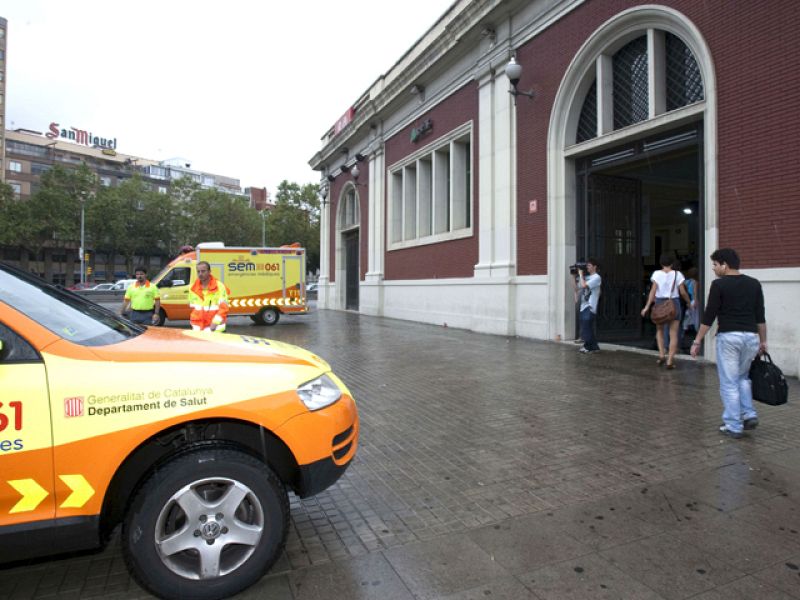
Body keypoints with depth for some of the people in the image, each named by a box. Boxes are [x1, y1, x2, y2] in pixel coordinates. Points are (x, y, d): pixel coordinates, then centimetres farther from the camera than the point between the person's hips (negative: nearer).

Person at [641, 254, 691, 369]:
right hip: (673, 304, -1)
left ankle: (661, 354, 8)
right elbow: (682, 292, -2)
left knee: (659, 330, 20)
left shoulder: (657, 274, -3)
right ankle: (670, 360, -1)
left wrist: (647, 306, -10)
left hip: (659, 303, 1)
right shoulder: (677, 274, -2)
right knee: (673, 334, 4)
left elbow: (653, 291, -10)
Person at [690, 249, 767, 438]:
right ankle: (749, 415, 15)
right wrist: (763, 340, 18)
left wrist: (697, 341, -3)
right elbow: (760, 317, 9)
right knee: (742, 377, 25)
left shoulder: (719, 284, -7)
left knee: (729, 383, 4)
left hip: (728, 337, -5)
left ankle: (733, 426, 8)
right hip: (751, 337, 5)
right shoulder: (754, 284, 8)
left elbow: (709, 317, -8)